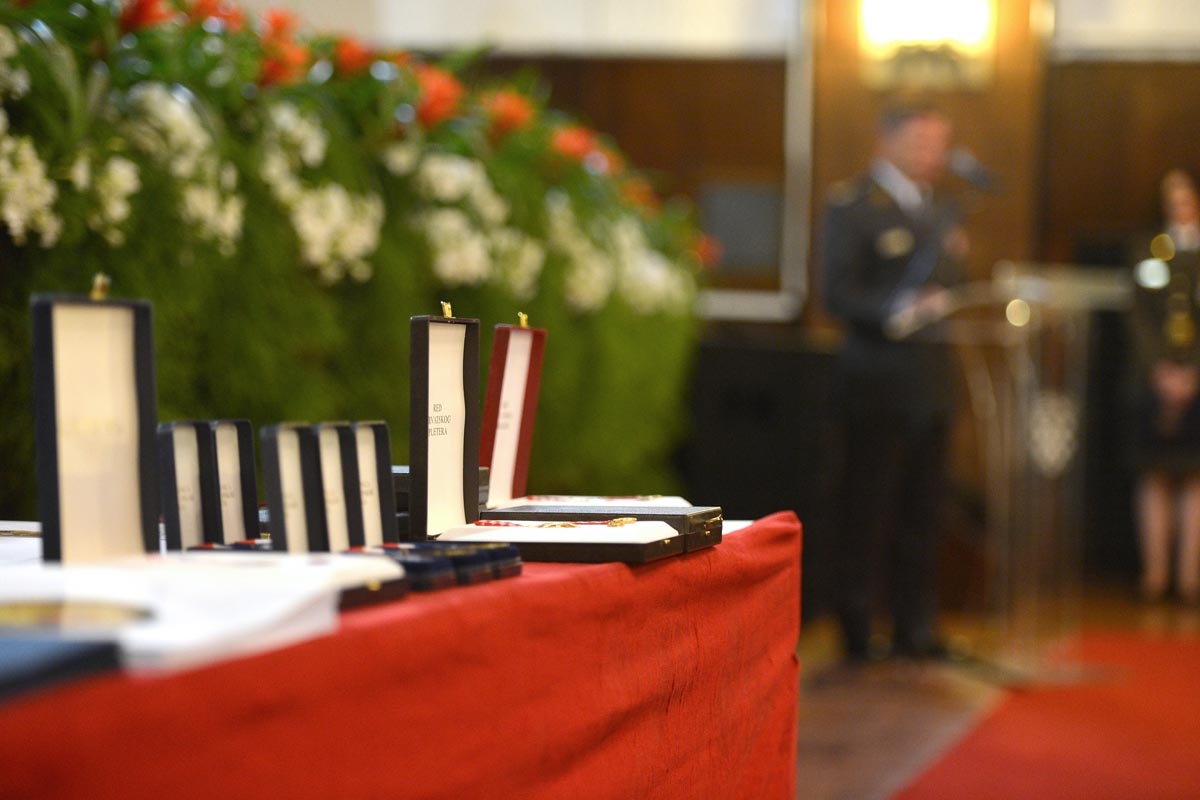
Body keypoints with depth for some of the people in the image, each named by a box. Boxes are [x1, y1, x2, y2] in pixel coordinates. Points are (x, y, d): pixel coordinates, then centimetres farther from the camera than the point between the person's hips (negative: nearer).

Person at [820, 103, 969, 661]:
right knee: (867, 508, -2)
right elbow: (839, 294, -14)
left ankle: (915, 627, 15)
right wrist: (901, 312, -27)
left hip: (931, 380, 6)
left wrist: (957, 260, 1)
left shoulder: (941, 210, 18)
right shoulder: (851, 205, -5)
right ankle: (857, 629, 7)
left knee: (921, 511, 8)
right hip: (876, 380, -6)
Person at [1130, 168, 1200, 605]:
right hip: (1157, 377, 1)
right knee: (1156, 474, 0)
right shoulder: (1151, 254, 10)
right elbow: (1141, 319, 5)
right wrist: (1161, 370, -6)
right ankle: (1154, 571, 1)